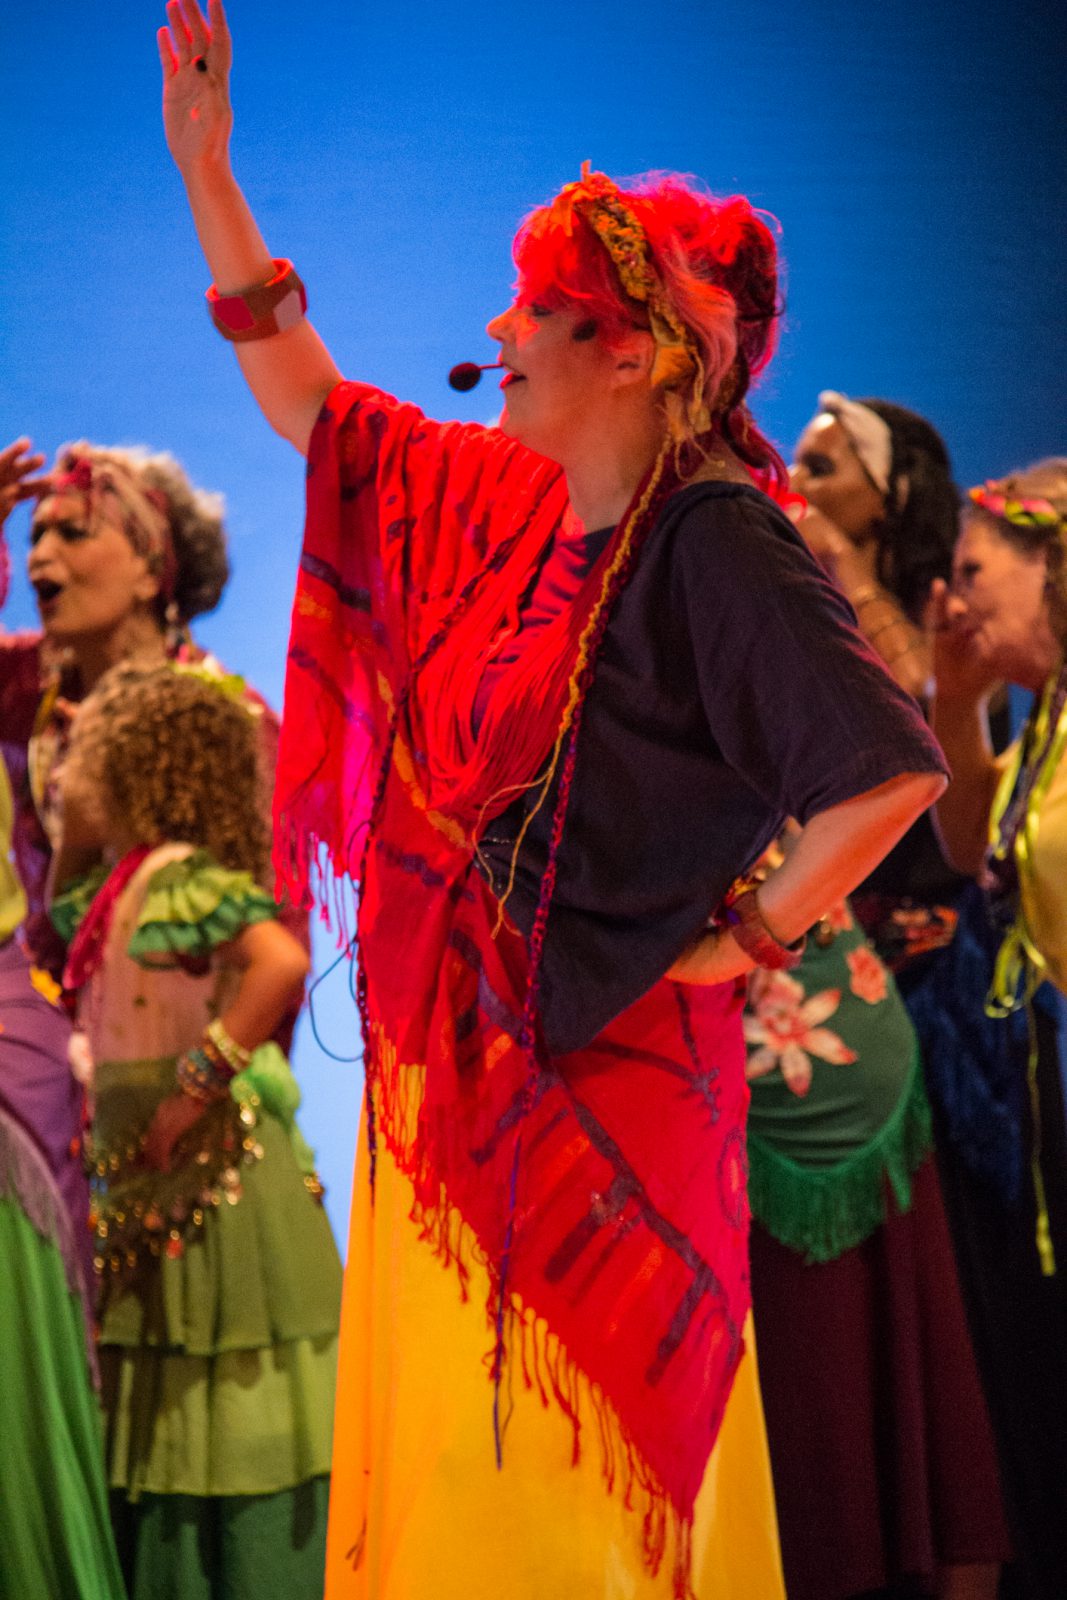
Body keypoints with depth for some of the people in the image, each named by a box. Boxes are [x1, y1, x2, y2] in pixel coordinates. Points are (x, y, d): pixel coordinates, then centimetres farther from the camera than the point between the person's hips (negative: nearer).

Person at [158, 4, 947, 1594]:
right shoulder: (504, 502, 6)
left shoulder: (712, 538, -16)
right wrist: (206, 166, 13)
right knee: (449, 1457, 12)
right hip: (461, 1054, 7)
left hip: (594, 1074, -7)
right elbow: (308, 402, 19)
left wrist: (748, 940, -13)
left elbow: (893, 767, -24)